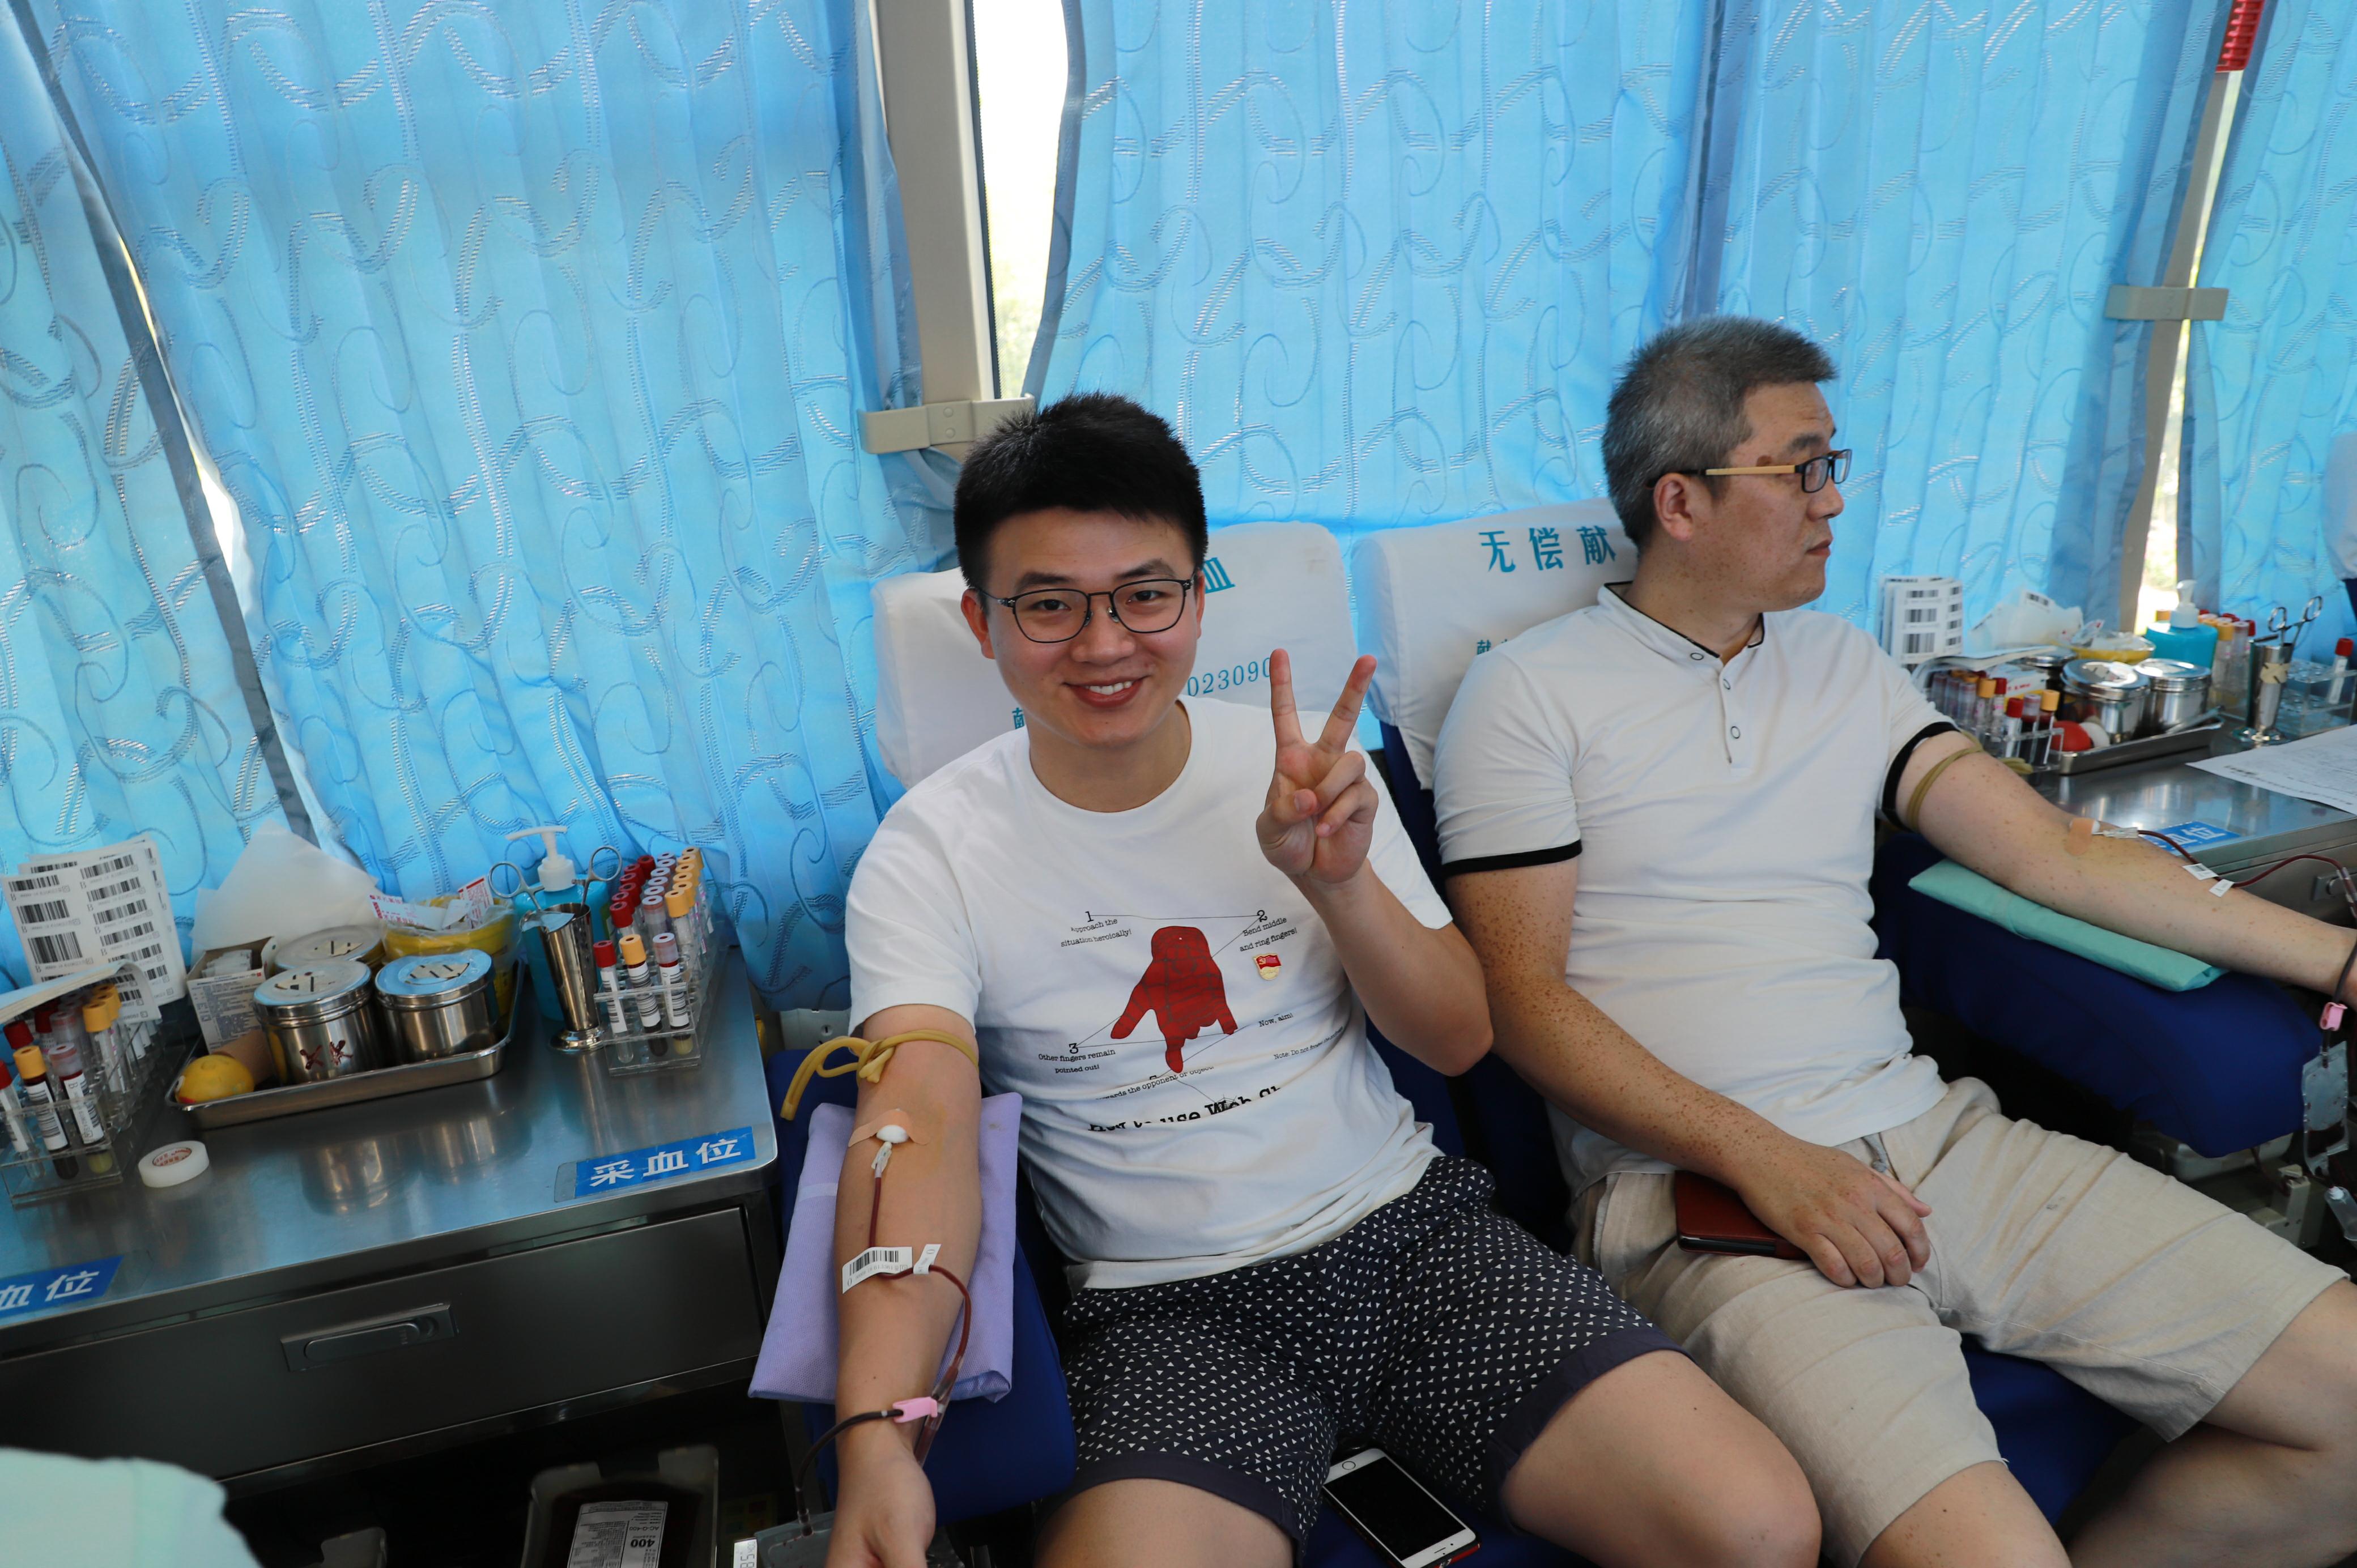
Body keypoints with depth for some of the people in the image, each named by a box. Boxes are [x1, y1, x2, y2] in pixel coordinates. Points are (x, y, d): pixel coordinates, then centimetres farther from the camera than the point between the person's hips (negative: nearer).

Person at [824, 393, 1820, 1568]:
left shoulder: (1308, 769, 2)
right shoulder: (930, 853, -6)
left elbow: (1458, 1040, 3)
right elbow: (918, 1120, -20)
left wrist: (1339, 879, -16)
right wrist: (878, 1431, -36)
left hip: (1408, 1223, 3)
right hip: (1172, 1307, -2)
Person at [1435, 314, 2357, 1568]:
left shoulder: (1844, 667, 17)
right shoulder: (1527, 695, -2)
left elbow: (2051, 853, 15)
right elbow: (1522, 995, -8)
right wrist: (1761, 1156, -16)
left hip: (1928, 1133, 7)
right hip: (1698, 1187, -6)